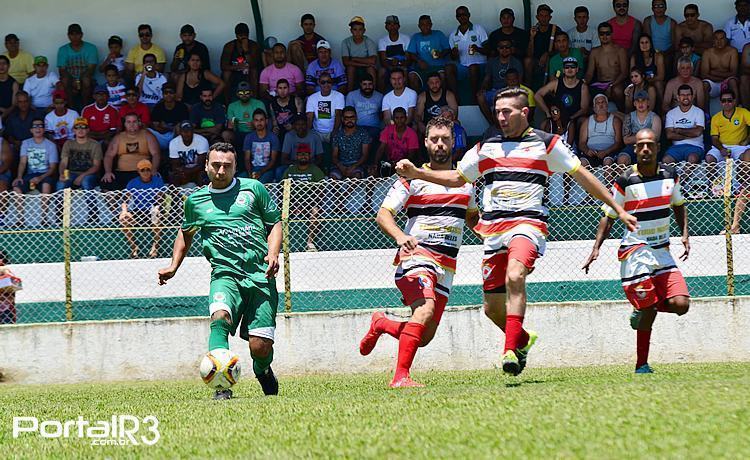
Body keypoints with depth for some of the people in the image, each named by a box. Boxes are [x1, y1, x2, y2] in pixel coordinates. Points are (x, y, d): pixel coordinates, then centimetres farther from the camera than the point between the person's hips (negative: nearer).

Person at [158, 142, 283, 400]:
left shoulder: (253, 189, 10)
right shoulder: (195, 201, 15)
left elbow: (275, 223, 14)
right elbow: (185, 234, 33)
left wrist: (273, 254, -3)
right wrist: (173, 267, 23)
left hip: (260, 274, -1)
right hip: (225, 273, 1)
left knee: (260, 347, -7)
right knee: (220, 317, -33)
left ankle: (263, 371, 30)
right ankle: (222, 385, -38)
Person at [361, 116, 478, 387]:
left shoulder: (465, 180, 15)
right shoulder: (413, 179, 0)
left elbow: (472, 218, 33)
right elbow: (383, 215, -6)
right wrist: (400, 236, -26)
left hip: (446, 266, 5)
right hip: (416, 256, -5)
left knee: (425, 337, 3)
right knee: (425, 308, -32)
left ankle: (380, 324, 33)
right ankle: (400, 376, -33)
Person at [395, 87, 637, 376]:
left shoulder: (545, 144, 5)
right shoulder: (486, 148, 16)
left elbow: (582, 176, 7)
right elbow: (457, 178, 25)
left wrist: (618, 209, 6)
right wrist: (416, 173, 13)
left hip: (527, 222, -5)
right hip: (493, 231, 5)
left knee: (515, 276, -34)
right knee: (493, 308, 4)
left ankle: (511, 351, -37)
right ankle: (522, 340, 35)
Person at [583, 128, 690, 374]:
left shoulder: (670, 175, 5)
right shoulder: (626, 181, -9)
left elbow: (678, 205, 22)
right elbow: (609, 216, -1)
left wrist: (685, 234, 9)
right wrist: (596, 248, -9)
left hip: (662, 251, 5)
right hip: (635, 250, -5)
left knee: (681, 304, -10)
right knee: (649, 311, -10)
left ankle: (641, 310, 20)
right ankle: (641, 365, 4)